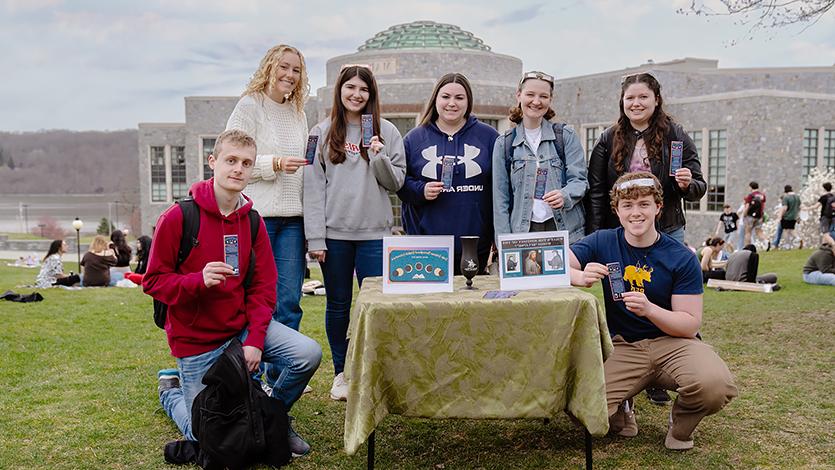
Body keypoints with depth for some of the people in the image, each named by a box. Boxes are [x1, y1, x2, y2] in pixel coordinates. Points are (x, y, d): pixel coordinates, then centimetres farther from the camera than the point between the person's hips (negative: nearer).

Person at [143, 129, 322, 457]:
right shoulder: (178, 217, -14)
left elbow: (263, 287, -2)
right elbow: (153, 281, -12)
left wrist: (255, 341, -14)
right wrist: (199, 281, -30)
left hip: (242, 326, 4)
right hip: (196, 340, -3)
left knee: (308, 354, -18)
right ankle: (172, 389, 37)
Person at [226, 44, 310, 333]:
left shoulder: (298, 112, 18)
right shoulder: (249, 106, -2)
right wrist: (275, 163, -18)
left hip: (292, 216, 6)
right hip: (258, 214, -6)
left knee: (290, 299, 5)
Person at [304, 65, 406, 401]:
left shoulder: (386, 131, 7)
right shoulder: (322, 132, 5)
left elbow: (396, 182, 6)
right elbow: (313, 186, 0)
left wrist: (380, 158, -13)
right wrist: (315, 237, -6)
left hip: (374, 233, 0)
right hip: (334, 232, 0)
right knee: (338, 305, 8)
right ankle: (341, 373, 21)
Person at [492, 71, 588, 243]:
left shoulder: (567, 136, 6)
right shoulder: (504, 143, 8)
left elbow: (579, 179, -1)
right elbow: (500, 198, 6)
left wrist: (565, 195, -23)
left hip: (566, 228, 0)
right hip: (522, 232, 1)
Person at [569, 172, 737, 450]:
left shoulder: (682, 259, -5)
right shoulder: (603, 242, -1)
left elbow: (691, 325, -7)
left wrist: (649, 309, -27)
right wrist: (581, 277, -29)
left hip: (673, 342, 0)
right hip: (623, 347, 1)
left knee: (716, 386, -33)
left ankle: (681, 424, 4)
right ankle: (621, 412, 12)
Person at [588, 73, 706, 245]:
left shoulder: (675, 136, 2)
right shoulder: (608, 139, 5)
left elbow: (700, 188, 5)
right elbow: (596, 192, 2)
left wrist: (686, 186, -18)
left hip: (667, 233, -1)